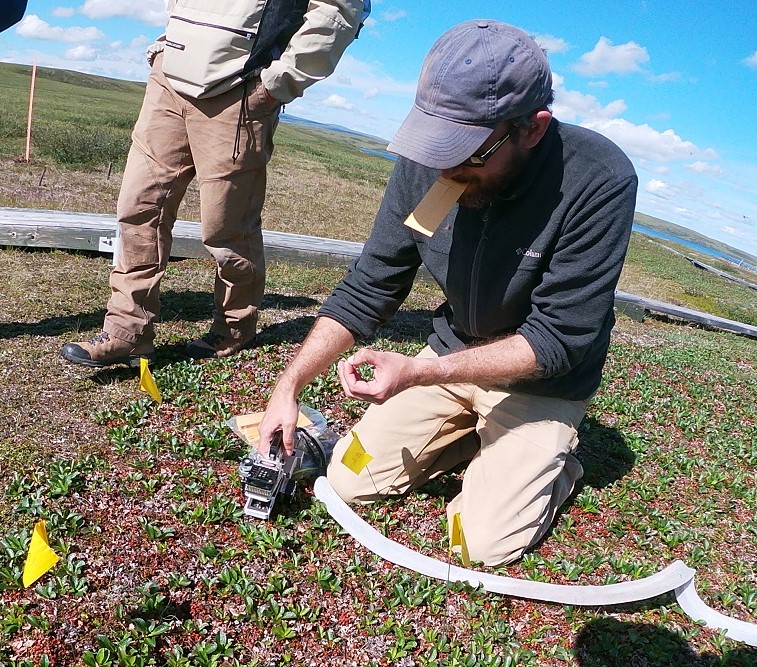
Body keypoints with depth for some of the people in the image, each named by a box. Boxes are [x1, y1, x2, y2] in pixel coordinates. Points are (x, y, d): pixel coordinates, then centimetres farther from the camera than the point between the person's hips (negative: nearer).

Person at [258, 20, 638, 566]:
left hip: (542, 382, -3)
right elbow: (368, 290, -8)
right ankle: (476, 437, 18)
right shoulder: (424, 165, -16)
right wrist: (289, 386, -16)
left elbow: (558, 337, -26)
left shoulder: (600, 180, -29)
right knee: (350, 480, 0)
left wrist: (419, 372, -34)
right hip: (452, 358, 4)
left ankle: (553, 463, 15)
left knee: (487, 542, -15)